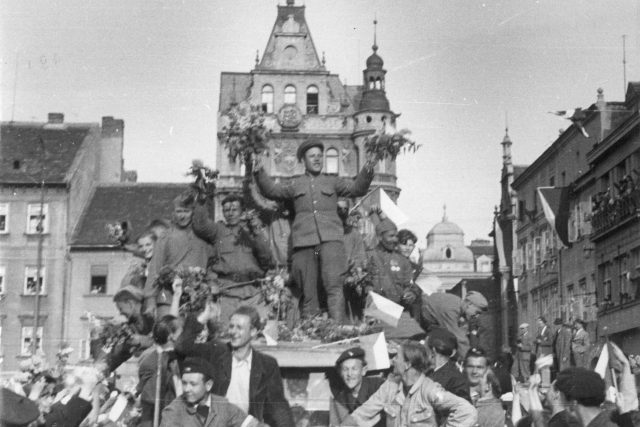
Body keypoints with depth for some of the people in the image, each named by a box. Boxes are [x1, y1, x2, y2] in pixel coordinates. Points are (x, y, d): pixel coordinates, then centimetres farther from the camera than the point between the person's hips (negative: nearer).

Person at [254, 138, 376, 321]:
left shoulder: (332, 182, 21)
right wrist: (260, 174, -2)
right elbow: (272, 190, 15)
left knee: (334, 285, -18)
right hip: (304, 242, 1)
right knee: (308, 291, 0)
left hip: (330, 239, -1)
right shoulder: (295, 184, 22)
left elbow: (357, 189, 13)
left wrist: (366, 173, -6)